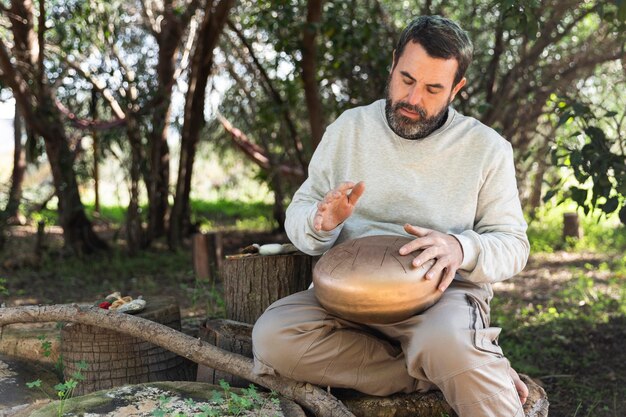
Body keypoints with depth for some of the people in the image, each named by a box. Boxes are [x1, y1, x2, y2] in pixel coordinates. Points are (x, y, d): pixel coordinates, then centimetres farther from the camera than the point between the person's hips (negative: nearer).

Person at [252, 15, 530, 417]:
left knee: (448, 343, -41)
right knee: (273, 335, -28)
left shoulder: (488, 148, 4)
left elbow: (513, 246, 4)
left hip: (443, 291, -4)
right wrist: (322, 223, -15)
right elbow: (299, 215, 11)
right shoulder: (349, 128, 9)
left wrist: (461, 248, -19)